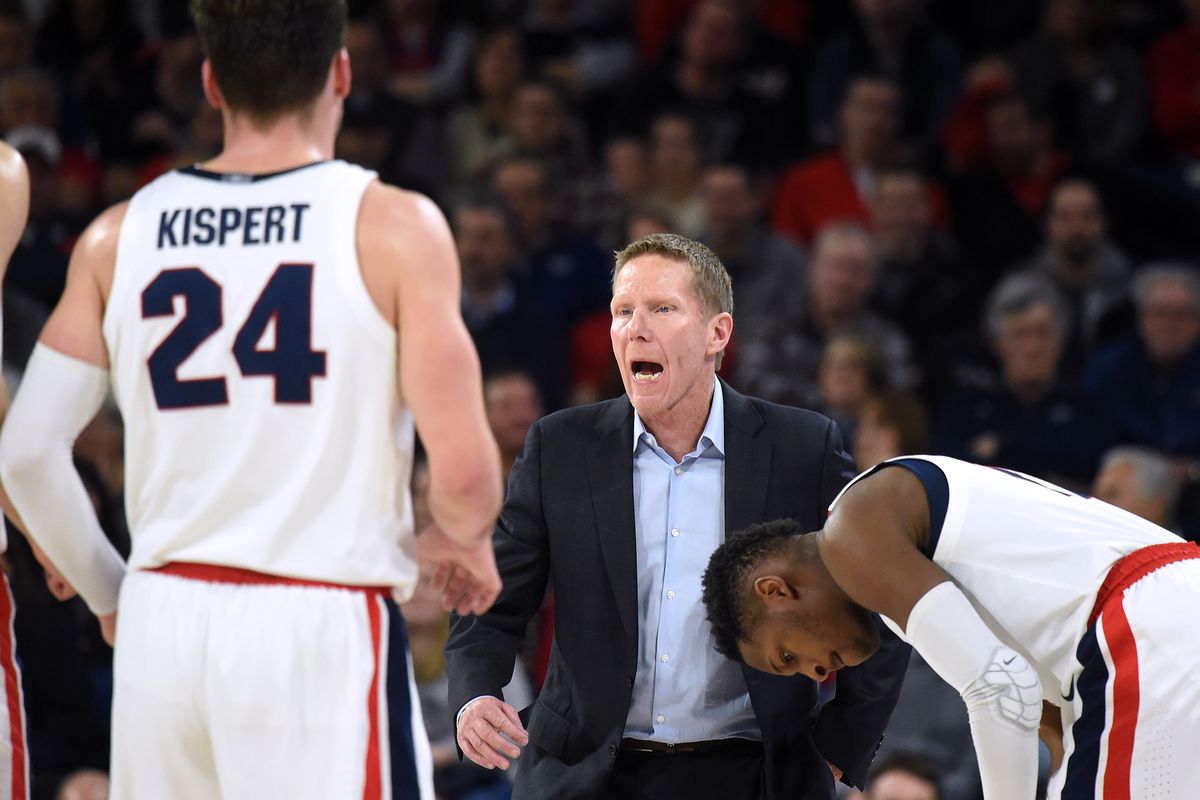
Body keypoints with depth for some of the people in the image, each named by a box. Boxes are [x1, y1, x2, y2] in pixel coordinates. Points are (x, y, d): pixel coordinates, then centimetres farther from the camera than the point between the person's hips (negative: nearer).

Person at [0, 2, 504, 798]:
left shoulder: (117, 238, 7)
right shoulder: (394, 227, -4)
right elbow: (463, 475, -10)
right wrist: (466, 542, 12)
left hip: (163, 622, 5)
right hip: (323, 628, -4)